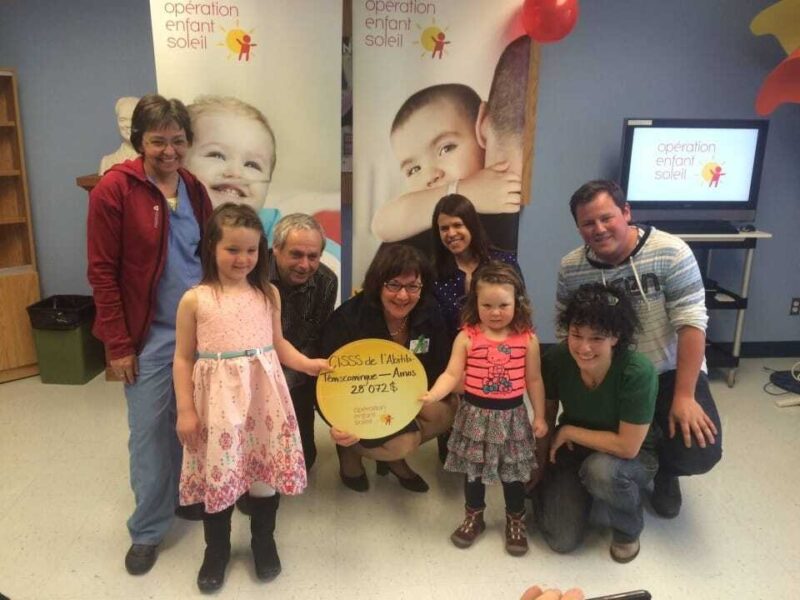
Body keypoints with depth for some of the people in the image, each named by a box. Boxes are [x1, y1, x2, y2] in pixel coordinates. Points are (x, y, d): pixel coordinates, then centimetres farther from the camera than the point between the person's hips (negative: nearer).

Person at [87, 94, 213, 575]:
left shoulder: (193, 188, 5)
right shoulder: (114, 189, -11)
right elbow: (103, 273, -11)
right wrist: (118, 344, -11)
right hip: (151, 336, -4)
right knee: (151, 433, 5)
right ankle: (148, 530, 24)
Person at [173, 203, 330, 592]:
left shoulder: (268, 294, 4)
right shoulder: (195, 300, -5)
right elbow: (183, 359, -1)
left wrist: (309, 364, -2)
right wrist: (186, 409, -5)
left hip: (264, 396, 2)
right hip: (218, 400, -2)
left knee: (265, 471, 12)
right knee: (218, 472, 8)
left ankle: (264, 543, 37)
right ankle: (217, 551, 33)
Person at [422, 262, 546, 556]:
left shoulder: (527, 338, -7)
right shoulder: (467, 337, -10)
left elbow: (534, 379, 1)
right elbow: (452, 374, -12)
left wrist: (539, 416, 3)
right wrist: (432, 395, -29)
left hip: (511, 415, 0)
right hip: (475, 414, 0)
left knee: (513, 472, 14)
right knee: (473, 469, 17)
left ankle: (515, 522, 37)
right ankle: (473, 517, 39)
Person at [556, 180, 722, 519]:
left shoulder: (670, 252, -18)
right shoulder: (570, 268, -8)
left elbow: (691, 323, -19)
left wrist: (684, 396, -22)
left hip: (669, 372, -2)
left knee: (698, 453, -19)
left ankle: (663, 472, 20)